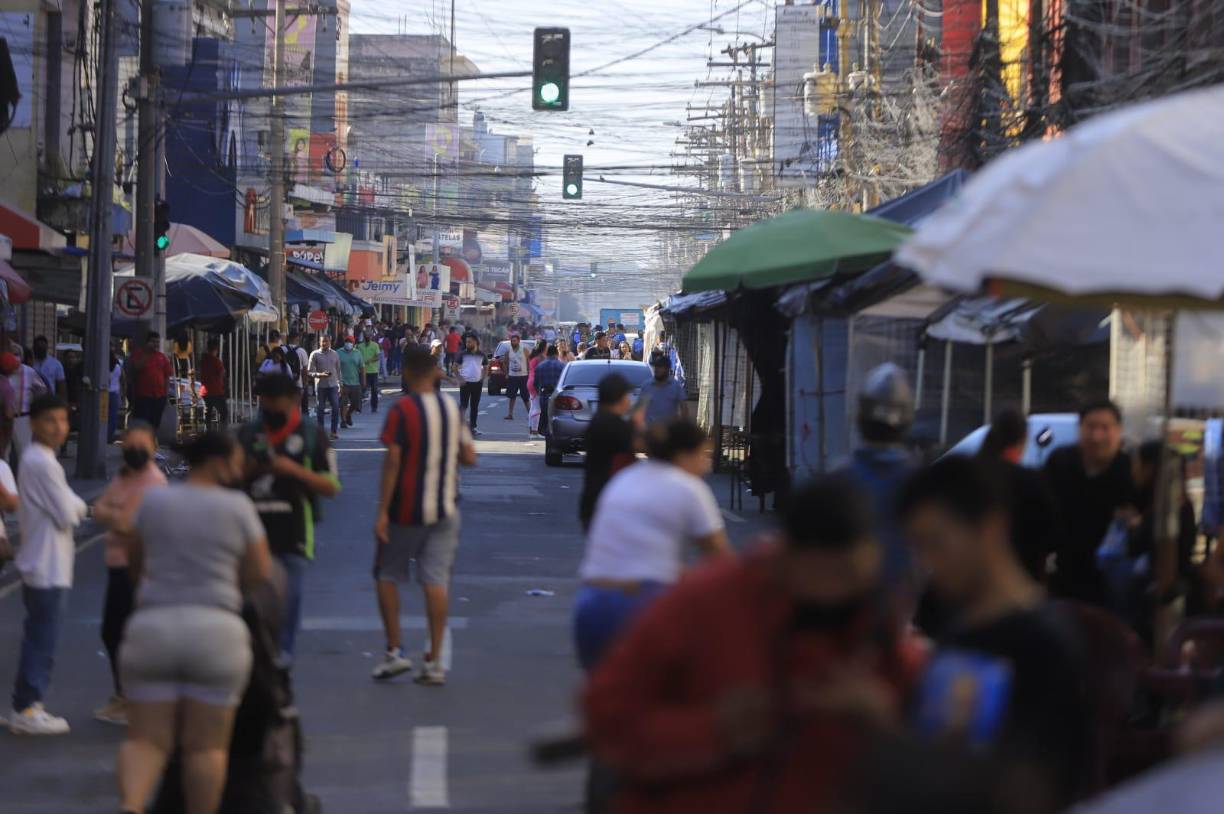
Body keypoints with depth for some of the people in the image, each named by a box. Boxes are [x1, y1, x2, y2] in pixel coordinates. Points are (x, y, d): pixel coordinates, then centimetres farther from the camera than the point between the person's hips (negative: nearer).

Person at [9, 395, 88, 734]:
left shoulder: (33, 459, 13)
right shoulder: (44, 464, -19)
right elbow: (68, 515, -18)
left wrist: (73, 505, -1)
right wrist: (79, 506, 2)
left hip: (38, 563, 10)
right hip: (49, 566, -10)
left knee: (38, 638, 15)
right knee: (43, 639, -5)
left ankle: (26, 705, 21)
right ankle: (27, 709, -1)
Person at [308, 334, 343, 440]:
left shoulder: (335, 354, 10)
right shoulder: (315, 355, 1)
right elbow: (310, 371, -2)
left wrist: (339, 384, 13)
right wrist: (319, 374, -19)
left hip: (333, 385, 2)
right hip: (320, 385, -1)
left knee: (336, 407, -8)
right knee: (320, 409, 2)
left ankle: (334, 431, -1)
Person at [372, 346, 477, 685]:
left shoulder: (402, 410, -11)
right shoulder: (452, 408, 5)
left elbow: (392, 462, -15)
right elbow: (468, 457, 9)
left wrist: (382, 511, -14)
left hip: (406, 509, -4)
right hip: (444, 510, 4)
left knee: (387, 575, 11)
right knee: (436, 581, 2)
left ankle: (395, 650, 6)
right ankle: (434, 661, -2)